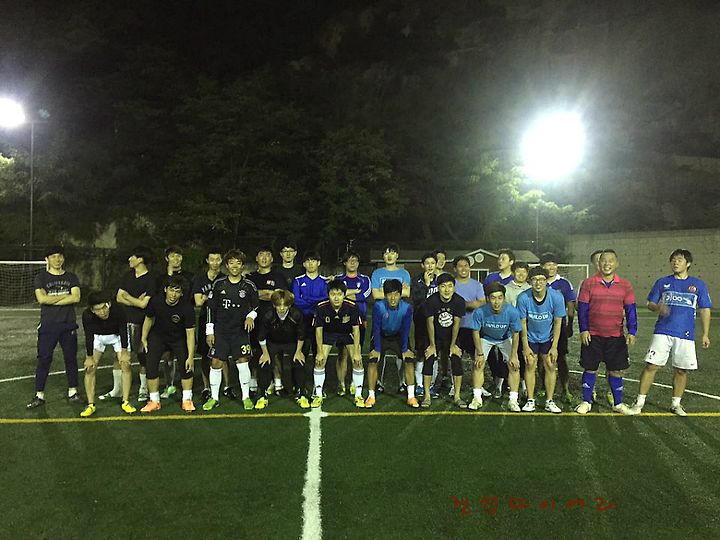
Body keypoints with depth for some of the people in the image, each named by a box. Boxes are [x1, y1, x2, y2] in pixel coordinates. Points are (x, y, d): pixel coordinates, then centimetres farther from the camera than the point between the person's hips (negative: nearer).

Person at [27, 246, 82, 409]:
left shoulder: (71, 277, 8)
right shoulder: (41, 277, 4)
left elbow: (76, 298, -7)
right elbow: (41, 298, -12)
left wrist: (52, 300, -10)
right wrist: (65, 296, -8)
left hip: (68, 324, 1)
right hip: (48, 325, -1)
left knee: (71, 358, 6)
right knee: (44, 359, 1)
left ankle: (72, 391, 16)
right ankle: (39, 395, 10)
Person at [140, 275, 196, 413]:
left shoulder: (187, 308, -27)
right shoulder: (156, 301, -20)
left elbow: (190, 333, -26)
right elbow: (149, 319, 1)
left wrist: (191, 356, -29)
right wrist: (144, 339, 3)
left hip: (179, 339, -2)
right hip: (158, 336, 2)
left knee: (186, 365, -14)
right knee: (151, 365, -10)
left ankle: (187, 400, 1)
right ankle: (154, 401, 5)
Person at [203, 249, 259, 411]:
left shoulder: (249, 286, 1)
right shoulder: (219, 284, 2)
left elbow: (256, 306, 11)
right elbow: (211, 308, 5)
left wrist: (251, 316, -10)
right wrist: (209, 331, 2)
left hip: (241, 331, -1)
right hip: (220, 330, 1)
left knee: (243, 362, -7)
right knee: (216, 363, 0)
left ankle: (246, 397, 9)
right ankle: (214, 397, 17)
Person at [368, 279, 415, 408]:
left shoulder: (407, 308, -24)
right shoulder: (378, 306, -27)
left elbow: (405, 330, -13)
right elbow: (376, 329, -19)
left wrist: (405, 349, -15)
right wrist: (377, 349, -19)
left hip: (398, 337, 1)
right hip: (381, 336, -1)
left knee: (410, 360, -15)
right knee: (372, 361, -17)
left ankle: (411, 396, -3)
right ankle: (371, 396, -5)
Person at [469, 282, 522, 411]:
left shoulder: (512, 312, -32)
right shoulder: (479, 312, -34)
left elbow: (515, 334, -17)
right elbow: (476, 332, -18)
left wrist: (513, 356, -16)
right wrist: (480, 354, -17)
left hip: (505, 339, 0)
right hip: (485, 338, 0)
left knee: (514, 366, -9)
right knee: (478, 365, -10)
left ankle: (513, 400, 1)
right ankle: (477, 398, 2)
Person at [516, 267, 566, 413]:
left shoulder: (556, 297, -21)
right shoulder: (523, 298, -22)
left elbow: (557, 323, -12)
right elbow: (522, 323, -11)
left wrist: (554, 347, -12)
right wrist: (525, 346, -9)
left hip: (548, 337, 0)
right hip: (530, 337, 0)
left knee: (550, 366, -3)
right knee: (530, 365, -3)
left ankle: (549, 401, 7)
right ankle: (530, 400, 6)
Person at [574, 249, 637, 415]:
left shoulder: (625, 285, 2)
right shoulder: (588, 283, -2)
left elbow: (631, 310, 5)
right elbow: (582, 308, -2)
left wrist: (632, 332, -3)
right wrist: (583, 330, -8)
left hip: (616, 336, 1)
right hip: (592, 335, -1)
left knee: (616, 370, 9)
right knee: (590, 369, 6)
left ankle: (618, 403, 25)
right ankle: (586, 402, 19)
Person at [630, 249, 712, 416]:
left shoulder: (698, 284, 7)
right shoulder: (662, 282, 7)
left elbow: (704, 310, 9)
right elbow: (650, 303, 9)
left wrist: (705, 334, 3)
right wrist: (658, 308, -14)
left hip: (686, 335, 1)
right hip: (662, 332, -1)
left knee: (681, 370, 7)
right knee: (651, 365, -5)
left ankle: (676, 404, 25)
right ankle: (640, 401, 3)